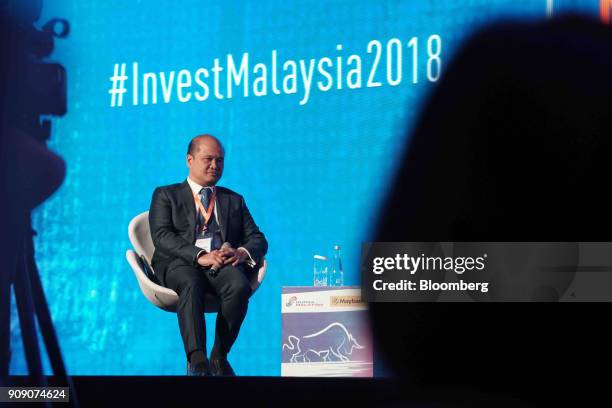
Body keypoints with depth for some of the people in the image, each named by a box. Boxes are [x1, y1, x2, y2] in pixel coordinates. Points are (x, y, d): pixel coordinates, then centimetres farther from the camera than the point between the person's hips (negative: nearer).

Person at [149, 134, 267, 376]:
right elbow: (161, 236, 0)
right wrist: (199, 255, -18)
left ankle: (219, 356, -24)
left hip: (224, 264, 2)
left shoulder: (234, 200, 28)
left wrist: (242, 253, -9)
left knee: (239, 286, -34)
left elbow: (258, 239, 18)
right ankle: (197, 361, -48)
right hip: (180, 262, -2)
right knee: (191, 285, -39)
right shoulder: (166, 195, 17)